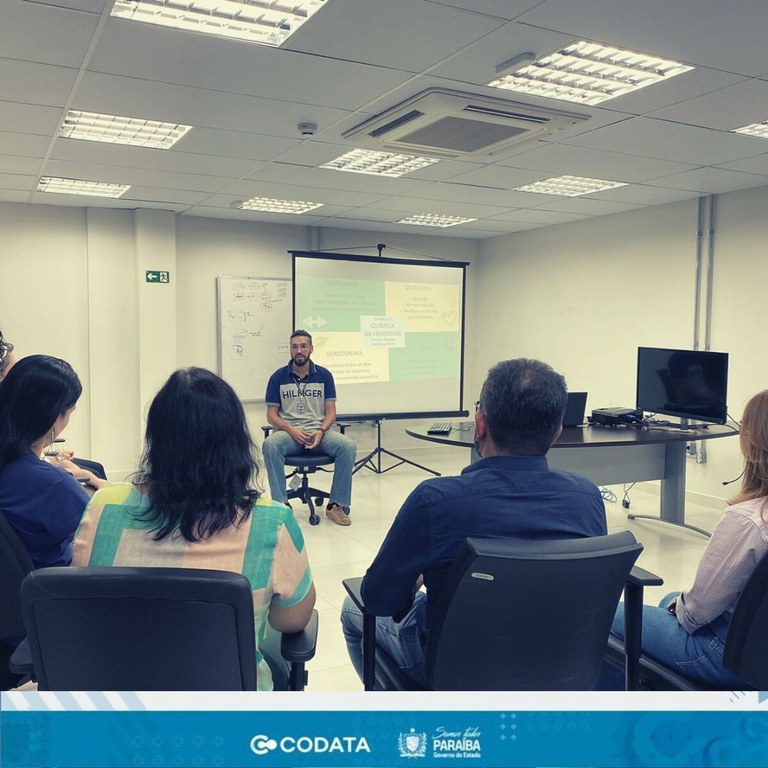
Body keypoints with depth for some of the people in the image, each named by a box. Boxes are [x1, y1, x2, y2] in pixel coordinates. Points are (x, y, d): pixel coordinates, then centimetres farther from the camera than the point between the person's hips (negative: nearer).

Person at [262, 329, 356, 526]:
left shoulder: (324, 375, 9)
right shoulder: (278, 377, 6)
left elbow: (331, 412, 7)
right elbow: (271, 415, 5)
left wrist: (321, 432, -14)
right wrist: (291, 430, -15)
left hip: (318, 431, 1)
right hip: (288, 432, -1)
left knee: (348, 446, -28)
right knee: (270, 445, -35)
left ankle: (336, 504, -17)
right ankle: (281, 503, -27)